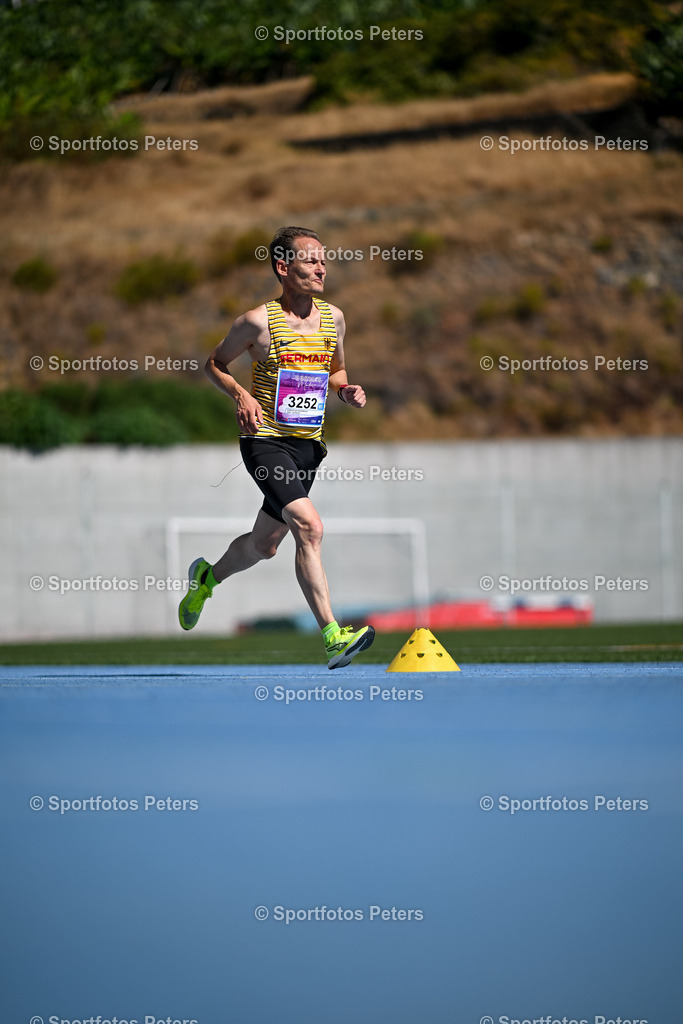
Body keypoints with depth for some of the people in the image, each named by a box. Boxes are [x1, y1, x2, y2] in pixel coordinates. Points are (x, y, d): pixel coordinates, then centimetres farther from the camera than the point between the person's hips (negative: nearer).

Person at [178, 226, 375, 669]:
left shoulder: (333, 318, 6)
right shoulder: (258, 321, -9)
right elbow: (215, 364, 4)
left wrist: (347, 390, 0)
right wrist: (241, 395, -14)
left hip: (308, 445, 6)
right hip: (265, 441, -6)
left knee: (265, 544, 17)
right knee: (310, 527, -24)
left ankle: (208, 576, 49)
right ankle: (332, 637, -28)